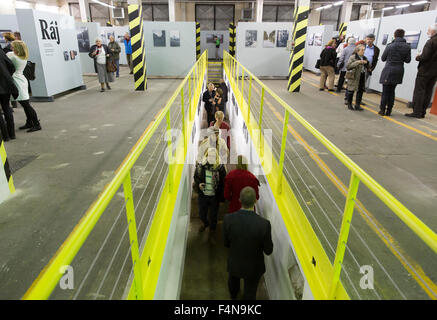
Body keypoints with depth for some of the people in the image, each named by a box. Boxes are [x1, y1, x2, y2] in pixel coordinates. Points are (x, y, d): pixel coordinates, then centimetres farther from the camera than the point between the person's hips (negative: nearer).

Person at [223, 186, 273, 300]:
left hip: (234, 263, 3)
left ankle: (233, 296, 68)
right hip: (253, 267, -2)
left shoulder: (228, 219, -28)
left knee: (233, 280, 36)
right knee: (250, 293, 27)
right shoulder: (264, 224, -34)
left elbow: (226, 243, -11)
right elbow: (268, 251, -18)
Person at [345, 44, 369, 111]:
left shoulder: (364, 58, 14)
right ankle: (349, 104, 16)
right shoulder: (352, 57, -6)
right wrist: (357, 62, -23)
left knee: (360, 90, 2)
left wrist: (366, 63, -2)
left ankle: (357, 105, 9)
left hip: (362, 77, 6)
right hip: (353, 77, -6)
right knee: (351, 90, 2)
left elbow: (368, 68, 19)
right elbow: (348, 66, -18)